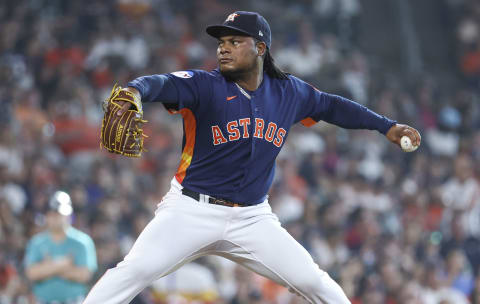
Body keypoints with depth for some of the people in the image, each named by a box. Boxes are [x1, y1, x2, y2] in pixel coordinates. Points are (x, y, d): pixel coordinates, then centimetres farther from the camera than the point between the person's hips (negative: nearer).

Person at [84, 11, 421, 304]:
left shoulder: (288, 92, 3)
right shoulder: (205, 86, -11)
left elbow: (331, 106, 19)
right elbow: (163, 84, -29)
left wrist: (387, 126, 16)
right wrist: (135, 90, -52)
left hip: (252, 218, 3)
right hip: (193, 210, -3)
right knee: (135, 270, -21)